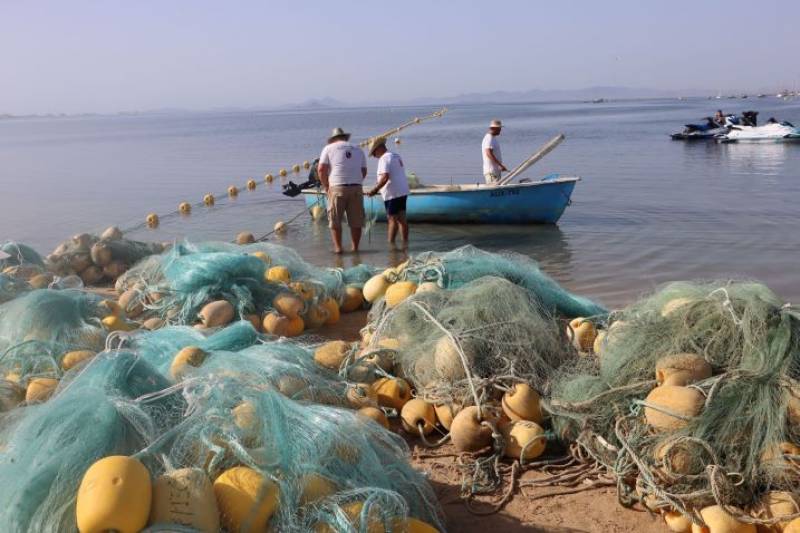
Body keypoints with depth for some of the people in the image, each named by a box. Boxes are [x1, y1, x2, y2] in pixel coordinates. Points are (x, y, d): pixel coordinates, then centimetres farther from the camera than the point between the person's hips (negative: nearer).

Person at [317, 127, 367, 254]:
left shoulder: (329, 148, 7)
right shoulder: (358, 149, 18)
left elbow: (321, 169, -2)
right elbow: (364, 171, 16)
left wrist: (326, 186, 7)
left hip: (337, 188, -3)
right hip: (356, 188, 3)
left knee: (335, 220, 4)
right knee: (356, 221, 8)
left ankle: (338, 248, 1)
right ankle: (355, 248, 11)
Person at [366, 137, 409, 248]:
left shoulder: (384, 159, -13)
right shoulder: (397, 156, 16)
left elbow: (385, 177, -24)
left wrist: (375, 189, -19)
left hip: (392, 194, -9)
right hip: (403, 191, 9)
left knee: (392, 218, -6)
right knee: (401, 218, 9)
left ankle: (391, 243, -4)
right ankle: (405, 243, 11)